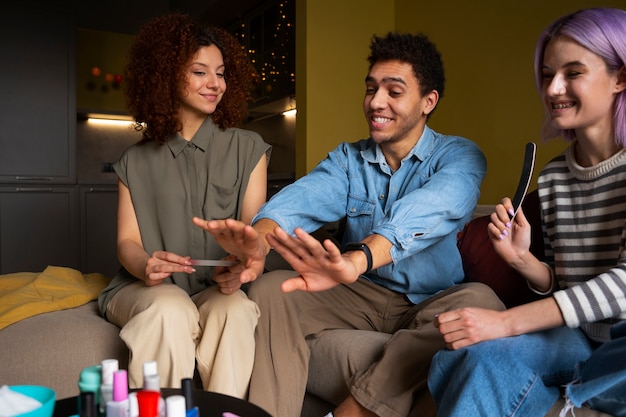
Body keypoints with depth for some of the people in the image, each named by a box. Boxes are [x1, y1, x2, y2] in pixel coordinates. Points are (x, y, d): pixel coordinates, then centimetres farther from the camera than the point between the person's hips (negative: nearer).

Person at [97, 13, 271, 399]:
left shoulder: (248, 150, 3)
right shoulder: (136, 161, 7)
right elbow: (127, 240, 2)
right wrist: (145, 266, -23)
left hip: (219, 289, 0)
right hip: (147, 288, 1)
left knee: (236, 310, -32)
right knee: (170, 310, -32)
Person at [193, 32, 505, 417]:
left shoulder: (459, 156, -7)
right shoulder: (348, 158, 3)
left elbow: (425, 212, -31)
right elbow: (304, 198, -19)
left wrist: (356, 260, -52)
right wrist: (258, 239, -43)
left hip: (428, 306, -2)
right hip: (361, 298, 3)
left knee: (479, 301, -32)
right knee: (270, 290, -15)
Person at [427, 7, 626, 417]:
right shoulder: (552, 176, 6)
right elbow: (562, 285, 10)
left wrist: (507, 322, -25)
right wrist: (521, 258, -12)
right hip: (582, 335, 3)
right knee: (476, 354, -26)